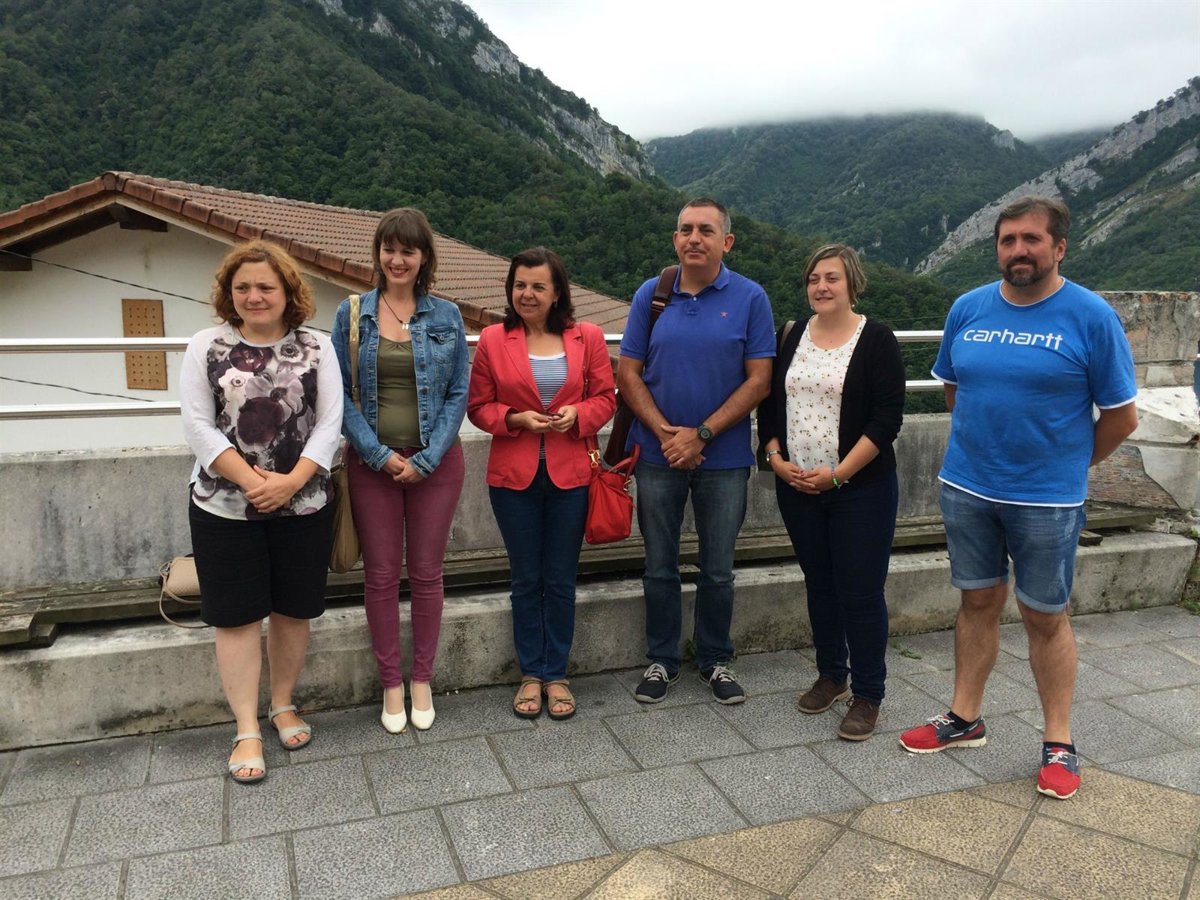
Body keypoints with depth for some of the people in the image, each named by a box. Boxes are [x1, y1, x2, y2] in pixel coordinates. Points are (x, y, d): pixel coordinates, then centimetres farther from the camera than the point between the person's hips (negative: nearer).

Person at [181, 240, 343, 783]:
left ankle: (283, 705, 30)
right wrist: (250, 480, -15)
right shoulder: (206, 347, 2)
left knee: (294, 610, 10)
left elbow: (330, 421, -3)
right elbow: (197, 423, -5)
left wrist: (292, 480, -15)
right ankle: (246, 730, 14)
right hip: (225, 507, -1)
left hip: (304, 505, 1)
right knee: (238, 617, 3)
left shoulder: (316, 348, 2)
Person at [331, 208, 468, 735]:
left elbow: (458, 394, 0)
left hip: (435, 462, 0)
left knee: (426, 573, 8)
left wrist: (427, 459, -10)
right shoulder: (352, 314, 1)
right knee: (381, 575, 6)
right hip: (372, 462, 0)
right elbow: (338, 393, -1)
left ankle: (422, 680, 24)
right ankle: (391, 684, 21)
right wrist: (379, 454, -11)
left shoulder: (446, 317, 2)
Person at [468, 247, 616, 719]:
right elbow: (478, 407, 3)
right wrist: (516, 419, -15)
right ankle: (531, 674, 25)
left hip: (570, 473, 0)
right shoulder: (492, 340, -1)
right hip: (514, 475, 0)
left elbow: (605, 397, 5)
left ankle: (556, 675, 24)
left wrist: (577, 414, -15)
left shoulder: (587, 337, 1)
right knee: (526, 579, 10)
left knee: (561, 580, 9)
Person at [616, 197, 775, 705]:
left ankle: (716, 661, 29)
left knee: (718, 570, 11)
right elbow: (628, 374, 0)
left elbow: (759, 381, -7)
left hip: (724, 457, -1)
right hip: (659, 453, 1)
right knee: (659, 567, 11)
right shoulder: (651, 295, 2)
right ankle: (661, 660, 28)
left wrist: (700, 434, -13)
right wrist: (665, 433, -12)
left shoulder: (750, 298, -4)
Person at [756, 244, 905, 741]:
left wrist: (839, 473, -16)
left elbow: (887, 417, -11)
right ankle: (831, 675, 31)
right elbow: (769, 402, 11)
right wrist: (776, 457, -4)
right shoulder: (790, 336, 9)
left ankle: (867, 694, 15)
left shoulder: (876, 340, -5)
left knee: (860, 592, -1)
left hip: (861, 489, -4)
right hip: (797, 487, 5)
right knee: (819, 584, 15)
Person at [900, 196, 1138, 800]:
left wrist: (1065, 464, 4)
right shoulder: (968, 309, 2)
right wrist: (981, 442, 11)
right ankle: (965, 719, 28)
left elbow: (1121, 416, -4)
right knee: (978, 603, 14)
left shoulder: (1092, 316, -9)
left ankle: (1059, 743, 23)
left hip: (1047, 499, -3)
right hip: (966, 489, 3)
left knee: (1045, 617, 7)